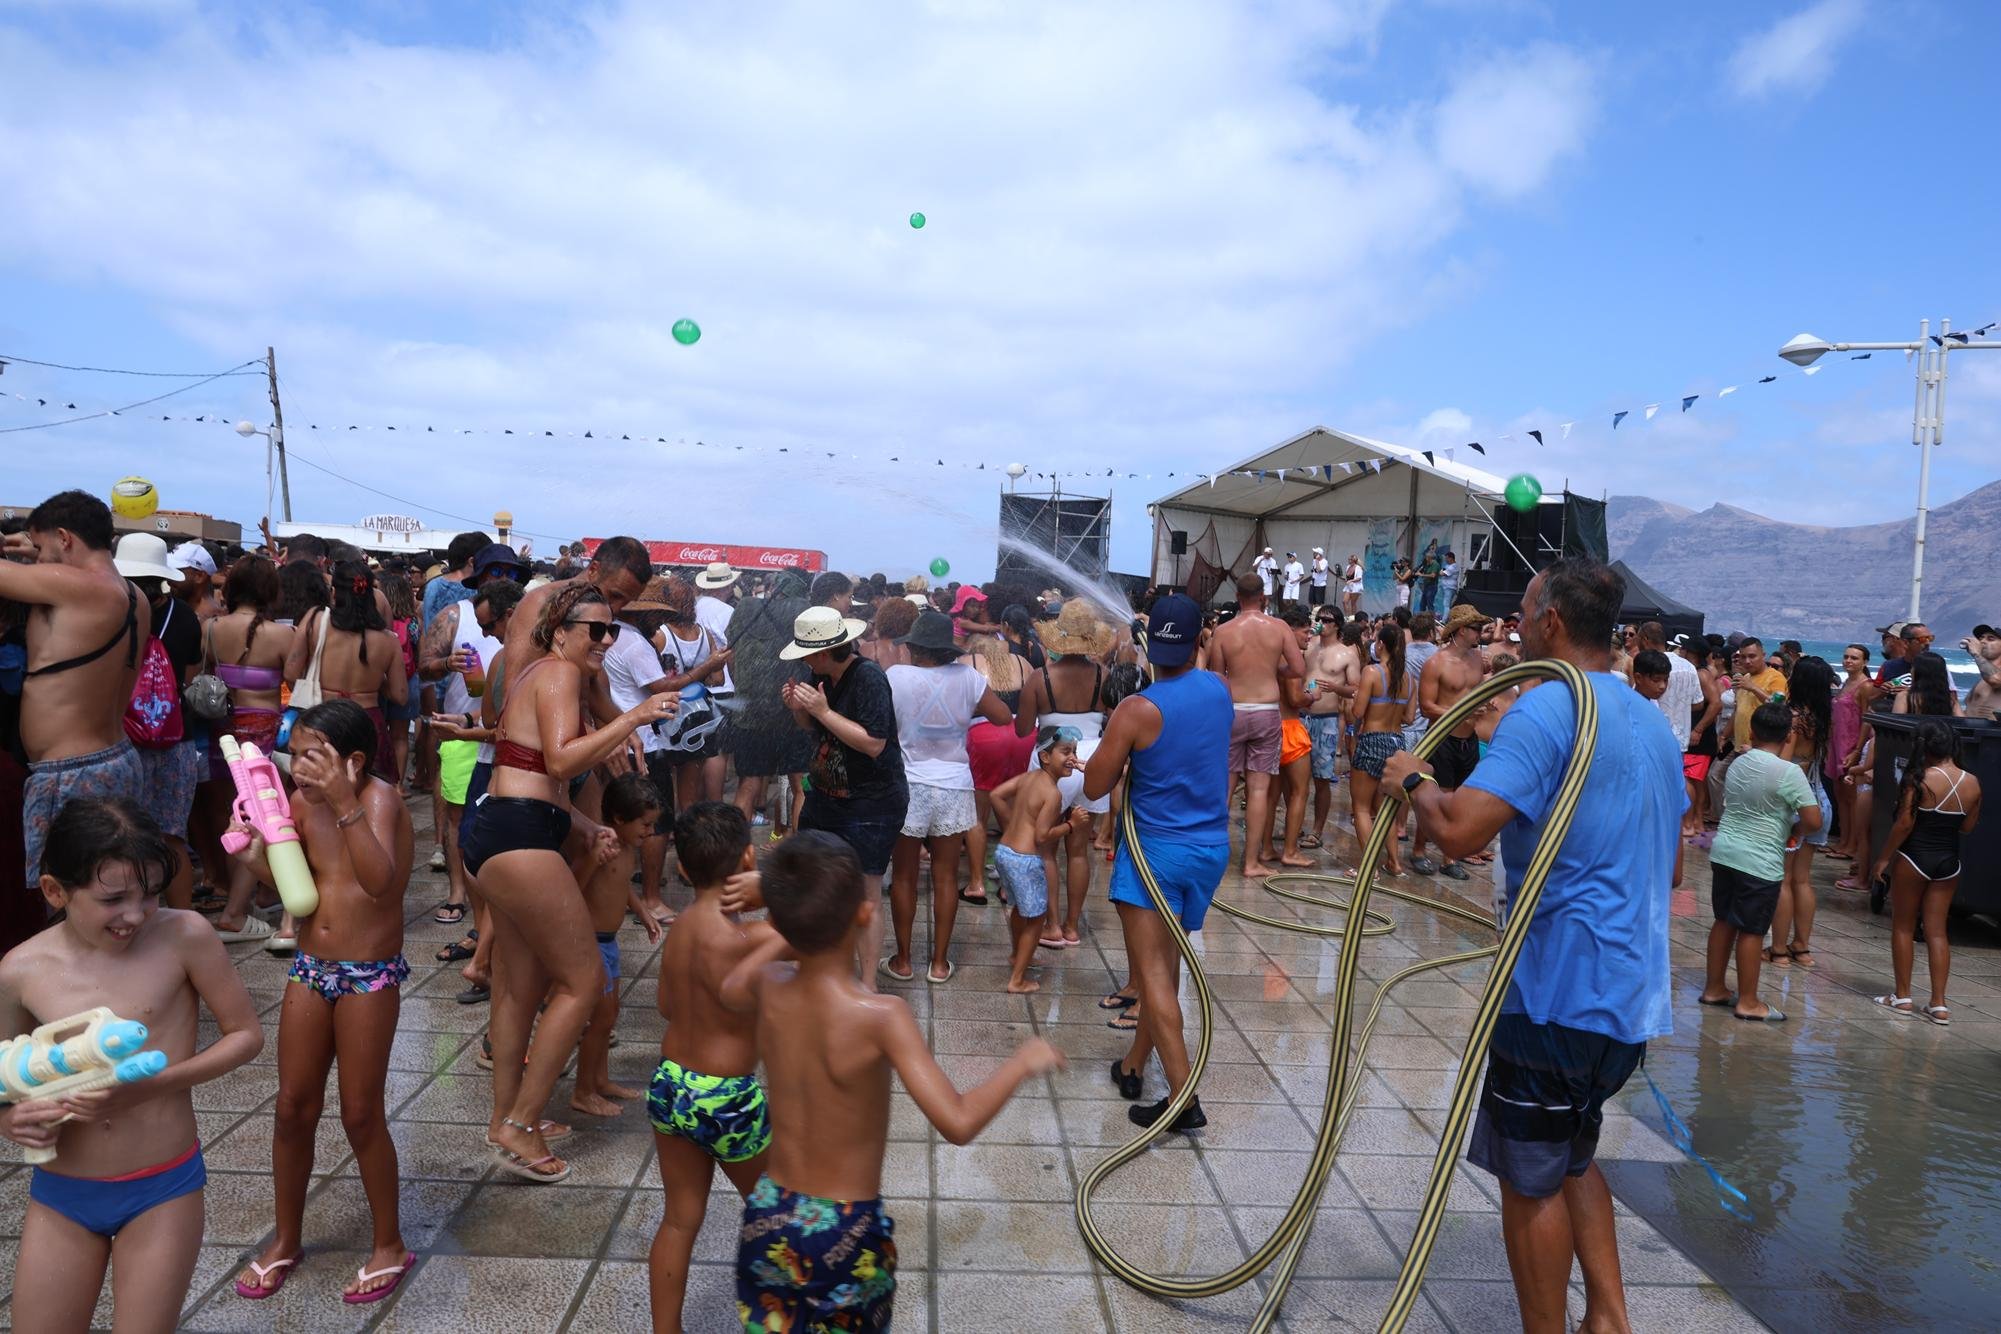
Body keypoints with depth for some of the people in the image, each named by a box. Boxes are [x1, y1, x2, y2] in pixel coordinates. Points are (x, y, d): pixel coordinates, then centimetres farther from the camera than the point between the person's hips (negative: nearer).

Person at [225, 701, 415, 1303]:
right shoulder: (302, 803, -1)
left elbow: (380, 881, -34)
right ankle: (287, 1240, 34)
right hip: (309, 970, 6)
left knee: (360, 1115, 3)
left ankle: (390, 1246, 22)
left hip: (370, 977, -6)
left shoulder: (379, 797, -19)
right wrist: (255, 856, -13)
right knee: (293, 1107, 13)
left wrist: (345, 805, -43)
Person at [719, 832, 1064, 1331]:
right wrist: (1024, 1060, -15)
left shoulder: (769, 988, -10)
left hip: (769, 1214, 4)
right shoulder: (880, 1015, -26)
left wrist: (797, 931, 21)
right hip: (845, 1229, -4)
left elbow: (731, 988, 17)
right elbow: (958, 1122, -30)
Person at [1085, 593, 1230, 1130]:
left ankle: (1184, 1096, -9)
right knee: (1166, 961, 17)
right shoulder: (1218, 689, 0)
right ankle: (1134, 1065, 30)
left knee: (1152, 970, -4)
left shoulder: (1137, 710, -17)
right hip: (1212, 847, 6)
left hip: (1156, 847, -6)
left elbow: (1094, 786, -9)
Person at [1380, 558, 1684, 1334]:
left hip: (1563, 984, -9)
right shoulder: (1653, 721, 11)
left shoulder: (1546, 709, -17)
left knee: (1530, 1176, 7)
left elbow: (1457, 831, -28)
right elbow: (1669, 869, 20)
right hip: (1635, 986, 9)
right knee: (1570, 1152, 25)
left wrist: (1413, 781, -9)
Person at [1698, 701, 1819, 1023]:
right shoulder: (1789, 773, -14)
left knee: (1724, 921, 15)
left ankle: (1714, 988, 24)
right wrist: (1791, 821, 5)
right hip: (1760, 862, -6)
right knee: (1751, 930, 2)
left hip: (1724, 852, 6)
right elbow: (1813, 821, -16)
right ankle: (1748, 1002, 11)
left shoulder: (1738, 764, 7)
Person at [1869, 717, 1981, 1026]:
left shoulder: (1921, 778, -17)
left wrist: (1883, 858, -7)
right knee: (1937, 931, 10)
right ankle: (1938, 1004, 10)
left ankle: (1902, 996, 16)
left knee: (1903, 927, 10)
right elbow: (1967, 827, 8)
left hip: (1914, 858, -5)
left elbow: (1904, 824, -16)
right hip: (1948, 861, 5)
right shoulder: (1972, 783, 0)